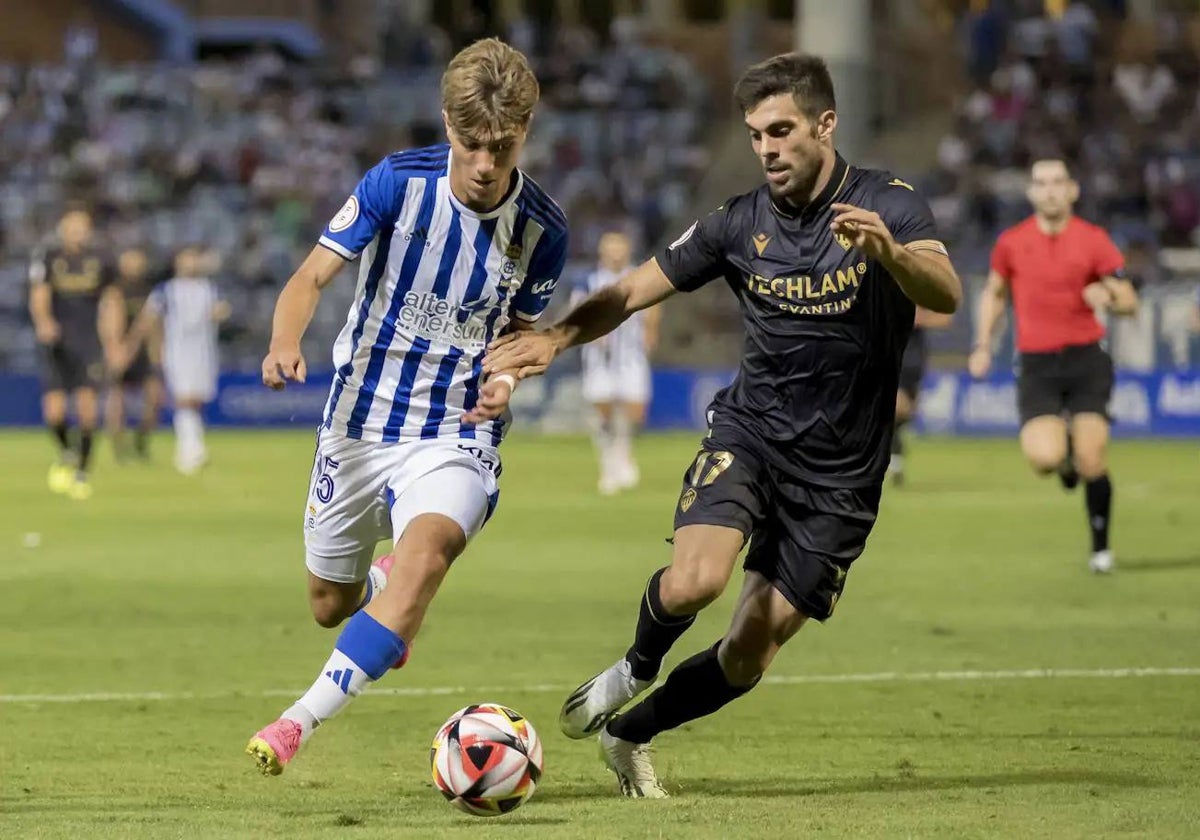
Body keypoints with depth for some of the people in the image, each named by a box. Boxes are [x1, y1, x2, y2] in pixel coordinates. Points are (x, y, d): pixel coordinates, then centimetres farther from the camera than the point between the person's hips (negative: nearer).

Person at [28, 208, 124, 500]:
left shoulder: (99, 260, 7)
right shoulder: (47, 260, 1)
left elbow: (112, 302, 15)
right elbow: (38, 297, -11)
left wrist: (113, 342, 10)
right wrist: (44, 323, -32)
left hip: (90, 345, 1)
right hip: (57, 345, -1)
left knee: (87, 408, -12)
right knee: (54, 412, -10)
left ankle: (81, 473, 2)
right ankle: (66, 453, 21)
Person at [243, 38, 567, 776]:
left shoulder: (543, 230, -7)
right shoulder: (399, 183, -12)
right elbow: (313, 276, -13)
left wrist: (507, 377, -12)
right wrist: (286, 342, -34)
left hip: (456, 434, -1)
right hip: (360, 419, 1)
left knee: (429, 543, -33)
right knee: (330, 604, 14)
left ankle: (305, 718, -38)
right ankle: (386, 591, 54)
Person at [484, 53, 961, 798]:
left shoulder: (888, 206, -9)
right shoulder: (741, 224, -1)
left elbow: (946, 295, -27)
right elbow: (632, 292, 2)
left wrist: (889, 251, -48)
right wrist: (558, 337, -17)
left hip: (839, 475, -1)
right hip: (751, 434, 1)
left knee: (746, 660, 1)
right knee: (692, 582, -27)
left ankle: (631, 732, 29)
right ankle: (636, 670, 7)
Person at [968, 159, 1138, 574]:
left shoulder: (1093, 239, -2)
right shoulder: (1011, 242, 3)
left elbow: (1130, 302, 0)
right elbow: (994, 293, 21)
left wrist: (1108, 296, -23)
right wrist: (983, 345, 11)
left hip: (1086, 358, -1)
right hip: (1036, 365, 1)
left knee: (1091, 463, -10)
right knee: (1044, 457, -20)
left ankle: (1101, 547, 12)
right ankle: (1065, 454, 20)